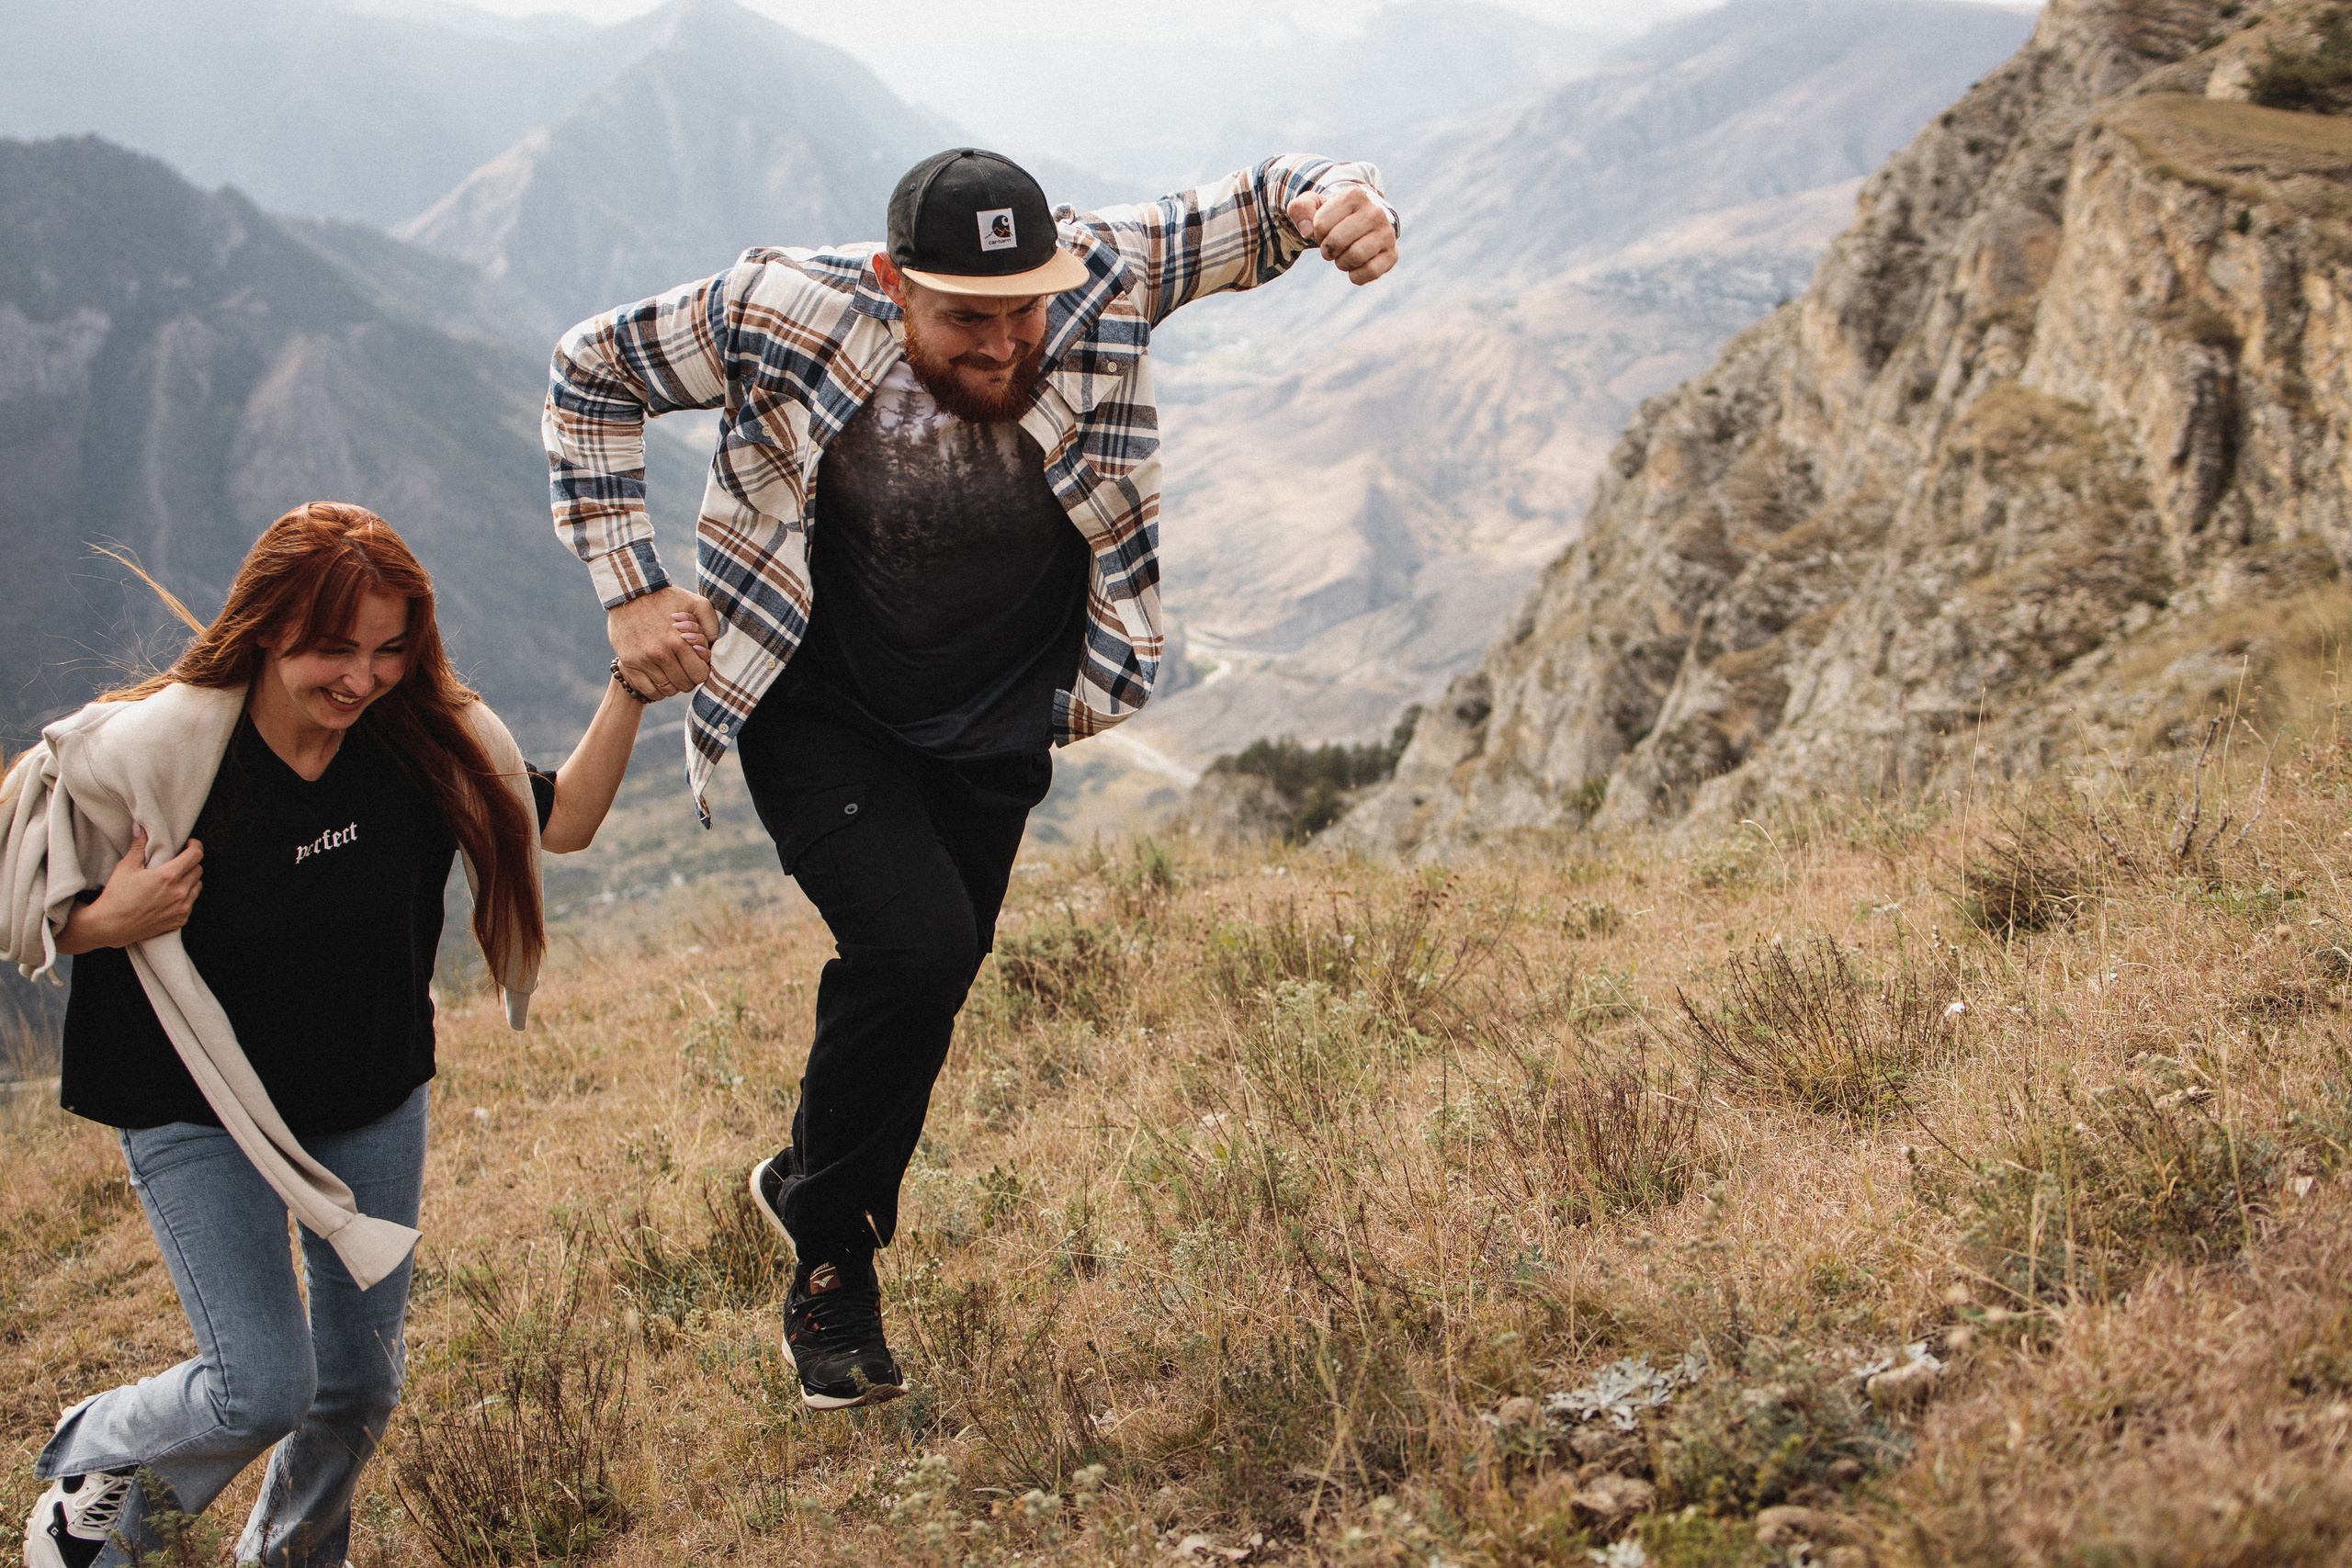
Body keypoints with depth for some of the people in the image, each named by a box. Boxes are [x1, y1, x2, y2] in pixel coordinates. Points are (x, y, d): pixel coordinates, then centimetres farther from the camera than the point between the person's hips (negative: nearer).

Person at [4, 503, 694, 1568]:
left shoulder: (424, 740, -12)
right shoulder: (148, 751, -23)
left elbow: (561, 821, -2)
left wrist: (630, 688, -13)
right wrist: (109, 924, -32)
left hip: (374, 1110, 5)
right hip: (201, 1118, -4)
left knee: (361, 1382, 15)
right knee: (262, 1388, -11)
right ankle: (87, 1472, 22)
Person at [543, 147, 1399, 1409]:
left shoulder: (1098, 279, -20)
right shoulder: (780, 314, -23)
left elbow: (1253, 212, -12)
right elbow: (590, 376, -9)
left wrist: (1334, 200, -38)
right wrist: (629, 589, -16)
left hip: (994, 733, 4)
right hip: (821, 719, -3)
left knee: (930, 978, 16)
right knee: (916, 947, -23)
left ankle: (810, 1187, 46)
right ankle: (831, 1240, 3)